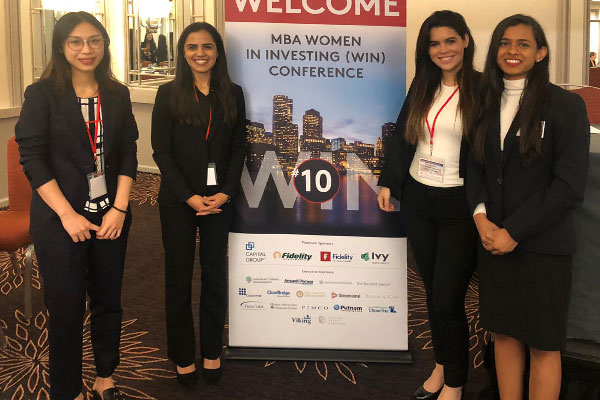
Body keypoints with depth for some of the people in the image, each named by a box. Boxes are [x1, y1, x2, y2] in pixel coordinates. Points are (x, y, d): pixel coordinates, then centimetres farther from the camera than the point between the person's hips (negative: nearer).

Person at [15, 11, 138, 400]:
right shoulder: (42, 94, -5)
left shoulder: (117, 95, 6)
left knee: (108, 299, 12)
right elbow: (33, 158, -9)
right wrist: (67, 214, -15)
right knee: (67, 306, 4)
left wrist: (120, 208, -7)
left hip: (110, 216, 4)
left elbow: (128, 154, 5)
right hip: (60, 219, -3)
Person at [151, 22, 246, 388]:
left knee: (215, 275, 8)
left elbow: (239, 148, 4)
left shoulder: (232, 94, 5)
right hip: (178, 200, -2)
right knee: (179, 277, 7)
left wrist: (225, 193, -9)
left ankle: (212, 352, 22)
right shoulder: (169, 94, -1)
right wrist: (188, 196, -13)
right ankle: (183, 357, 19)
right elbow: (161, 151, -5)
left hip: (220, 199, 2)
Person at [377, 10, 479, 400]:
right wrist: (387, 183, 10)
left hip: (459, 207, -5)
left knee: (448, 299, -3)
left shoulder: (483, 89, -10)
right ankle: (442, 365, 33)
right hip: (418, 200, 5)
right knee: (432, 290, 15)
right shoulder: (422, 87, 7)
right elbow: (401, 136, 14)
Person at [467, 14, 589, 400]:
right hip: (494, 239, 5)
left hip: (543, 245, -4)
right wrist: (481, 216, -8)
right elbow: (474, 166, 10)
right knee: (505, 333, 13)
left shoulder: (566, 105, -8)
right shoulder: (487, 103, 8)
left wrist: (514, 232, -14)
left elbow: (569, 185, -13)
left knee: (543, 345, 5)